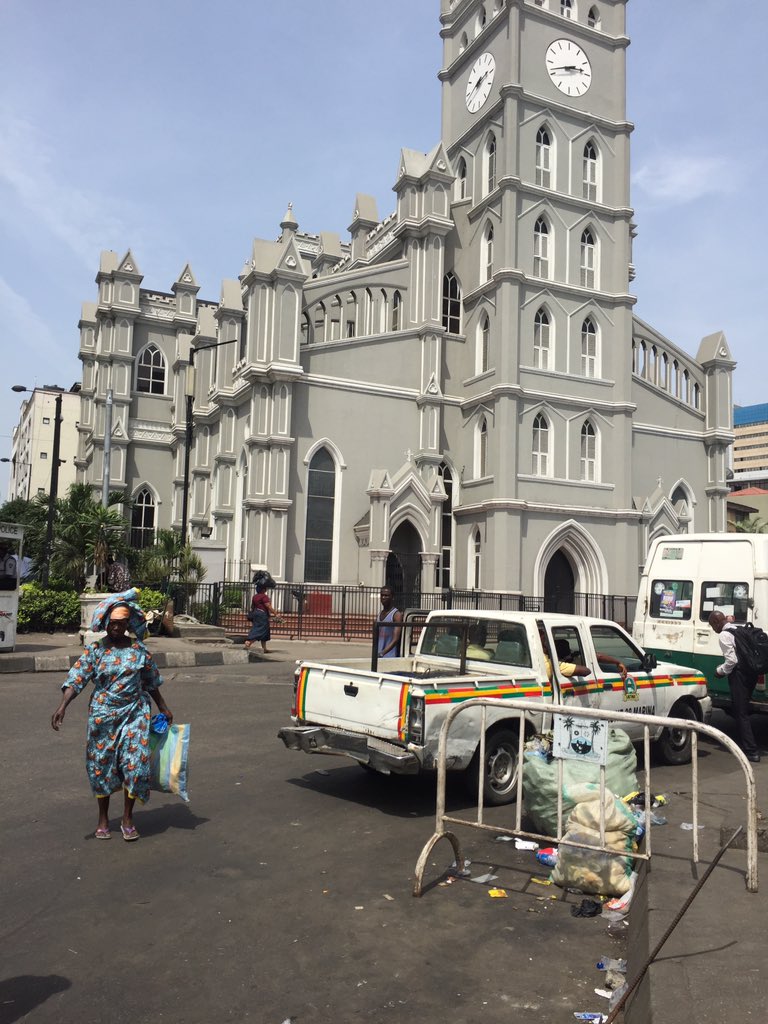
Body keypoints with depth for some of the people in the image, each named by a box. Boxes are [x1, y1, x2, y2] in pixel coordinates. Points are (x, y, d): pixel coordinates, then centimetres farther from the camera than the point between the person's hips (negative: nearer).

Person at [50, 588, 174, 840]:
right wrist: (63, 706, -26)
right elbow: (76, 679, -12)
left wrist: (163, 708, 15)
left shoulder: (139, 649, 1)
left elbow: (151, 682, 11)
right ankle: (103, 819, 27)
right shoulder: (95, 650, -4)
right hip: (102, 716, 0)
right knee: (101, 763, 8)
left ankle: (127, 817, 11)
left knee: (135, 761, -6)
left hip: (134, 714, 0)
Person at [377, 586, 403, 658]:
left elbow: (395, 639, -16)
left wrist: (382, 653, -26)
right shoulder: (380, 614, 14)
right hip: (378, 656, 7)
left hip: (390, 656, -7)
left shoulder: (396, 615, -8)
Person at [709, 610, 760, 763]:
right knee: (742, 711, 20)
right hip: (751, 672, 9)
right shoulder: (739, 629, 13)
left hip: (739, 674, -9)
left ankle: (751, 752, -3)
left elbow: (731, 660, -16)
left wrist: (720, 670, -1)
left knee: (741, 713, -2)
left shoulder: (724, 635, -11)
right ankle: (742, 743, 29)